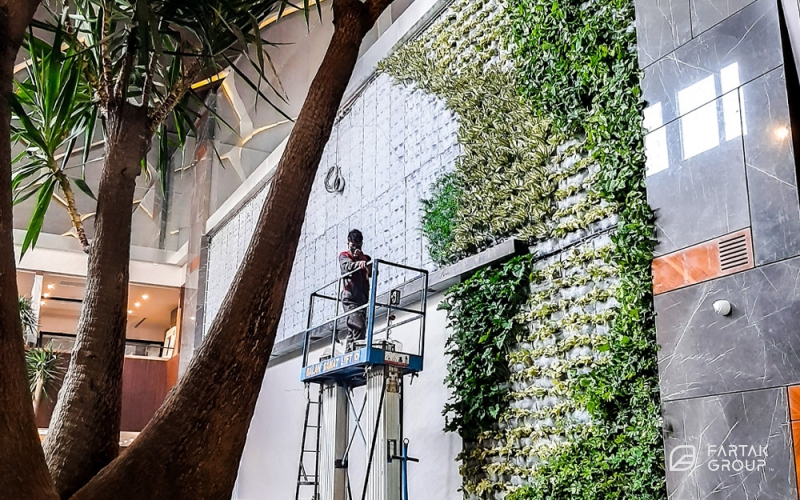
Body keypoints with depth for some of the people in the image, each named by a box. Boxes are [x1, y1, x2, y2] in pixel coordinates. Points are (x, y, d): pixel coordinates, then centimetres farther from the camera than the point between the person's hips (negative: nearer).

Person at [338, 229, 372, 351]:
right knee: (359, 326, -20)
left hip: (363, 298, 5)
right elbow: (347, 266, -12)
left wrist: (363, 259, -7)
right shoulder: (344, 256, 12)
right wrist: (359, 263, -32)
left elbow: (373, 272, 5)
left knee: (353, 329, 5)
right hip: (350, 297, -5)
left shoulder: (365, 258, 23)